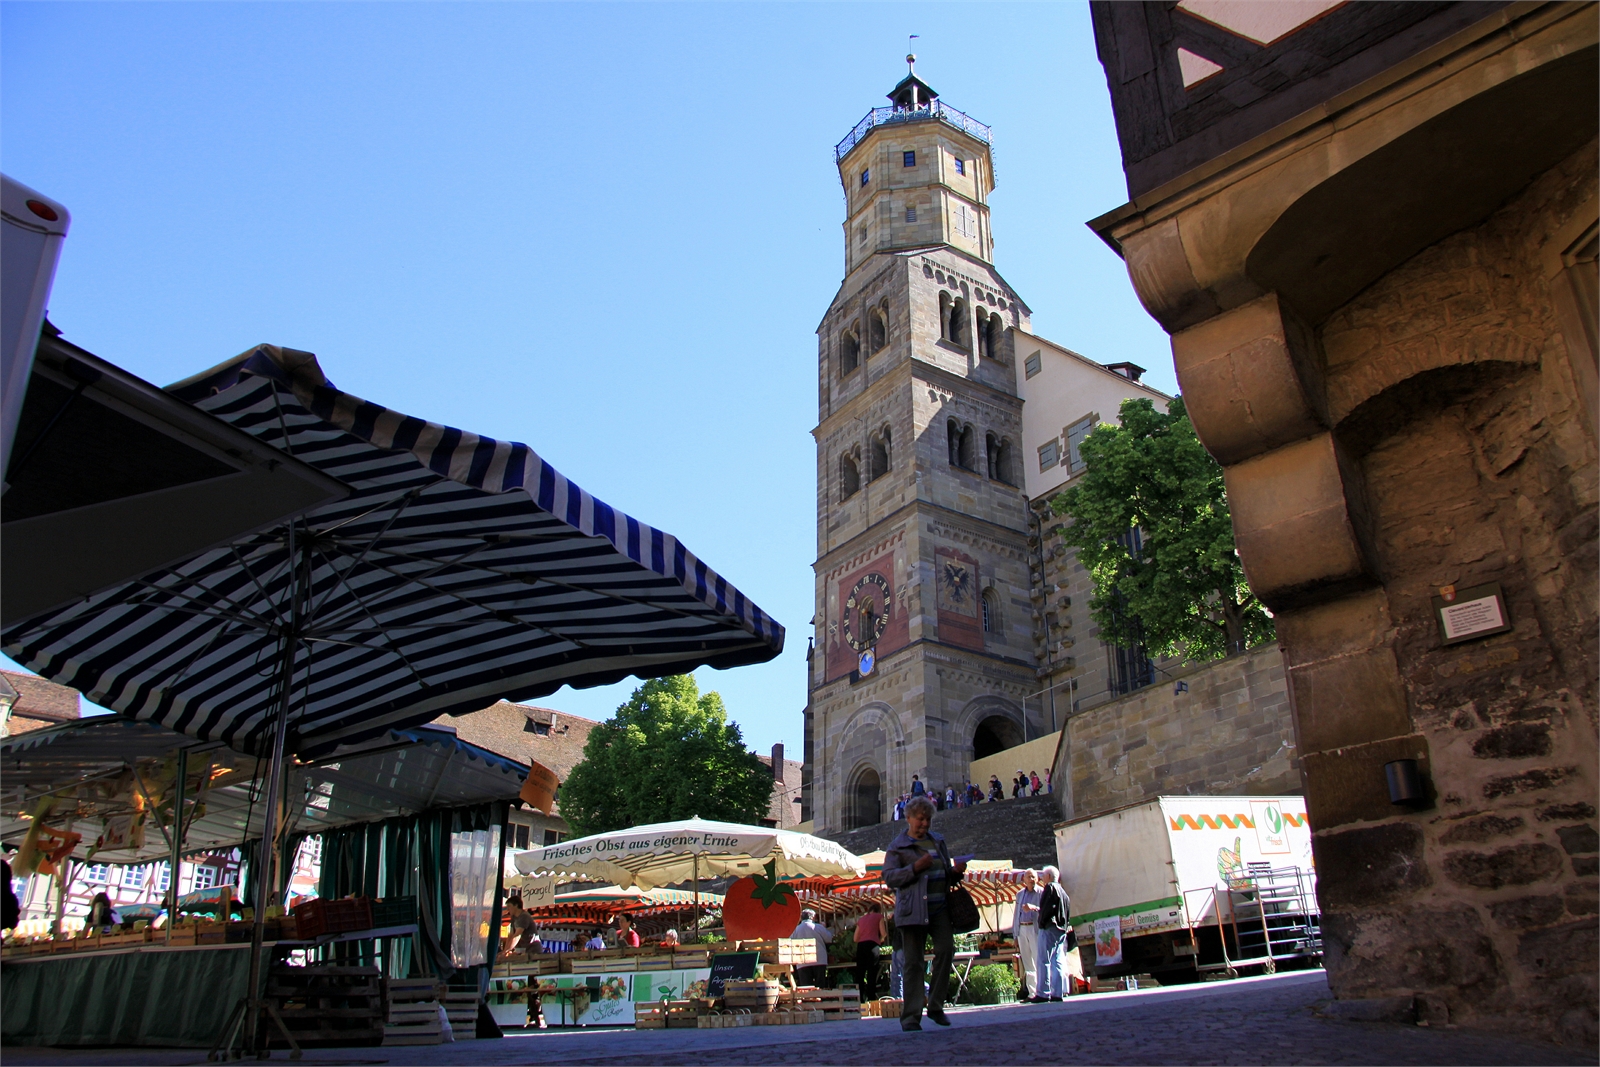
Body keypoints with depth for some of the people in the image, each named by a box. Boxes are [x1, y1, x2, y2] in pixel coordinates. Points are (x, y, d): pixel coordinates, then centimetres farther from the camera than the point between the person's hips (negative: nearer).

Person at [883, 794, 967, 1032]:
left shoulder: (938, 841, 20)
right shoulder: (898, 846, 5)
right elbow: (889, 878, -5)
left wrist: (956, 872, 4)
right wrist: (915, 867, -16)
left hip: (939, 907, 4)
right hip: (913, 909, -4)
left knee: (946, 949, -11)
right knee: (913, 961, -4)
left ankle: (936, 1006, 3)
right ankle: (911, 1016, 2)